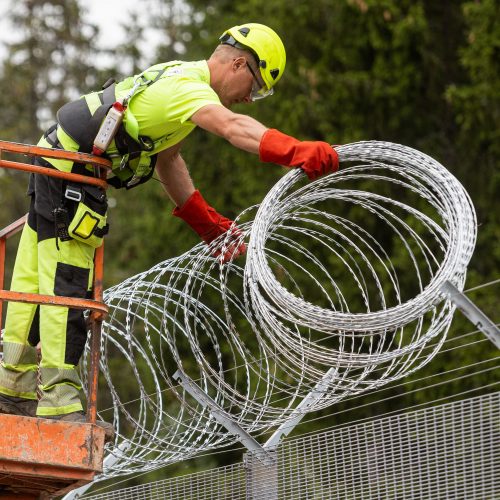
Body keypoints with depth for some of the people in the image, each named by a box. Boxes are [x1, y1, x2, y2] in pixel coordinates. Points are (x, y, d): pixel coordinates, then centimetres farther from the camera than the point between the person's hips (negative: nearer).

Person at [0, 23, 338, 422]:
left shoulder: (181, 78, 13)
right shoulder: (188, 86, -20)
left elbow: (167, 159, 20)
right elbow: (233, 127, -41)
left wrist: (207, 222, 18)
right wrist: (297, 152, -56)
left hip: (56, 167, 11)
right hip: (70, 172, -11)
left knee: (38, 280, 17)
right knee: (67, 287, -12)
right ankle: (59, 401, -11)